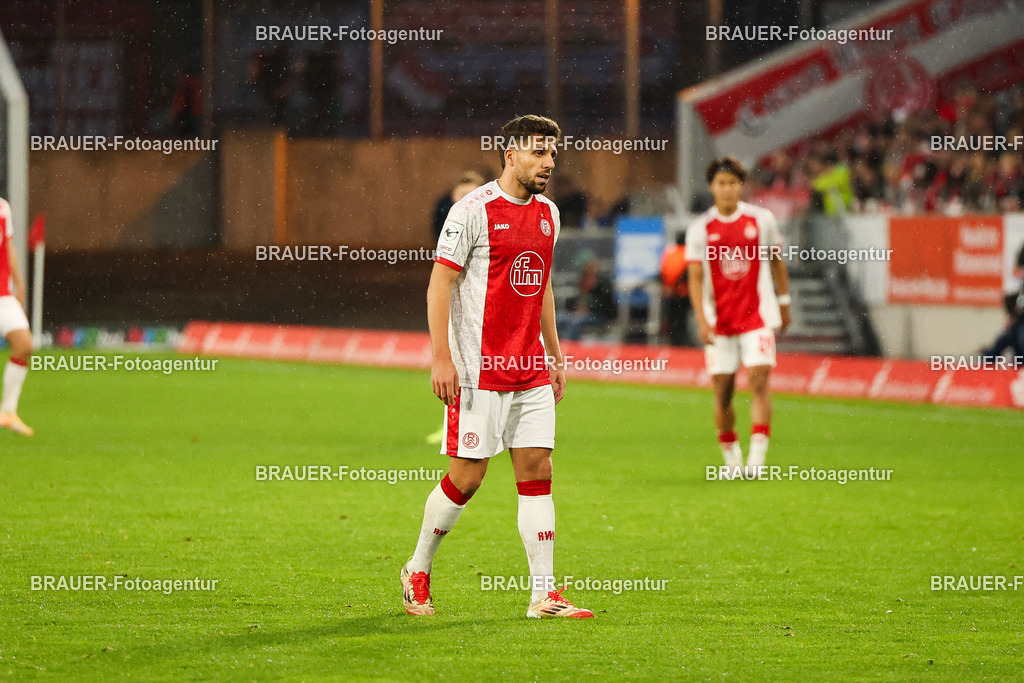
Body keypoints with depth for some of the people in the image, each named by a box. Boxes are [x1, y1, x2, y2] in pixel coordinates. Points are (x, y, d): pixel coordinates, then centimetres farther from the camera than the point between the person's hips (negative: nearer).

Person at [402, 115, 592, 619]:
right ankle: (418, 570, 18)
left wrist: (555, 356, 21)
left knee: (537, 473, 1)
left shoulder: (547, 213, 13)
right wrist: (441, 358, -16)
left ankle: (543, 595, 1)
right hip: (479, 369, -7)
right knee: (466, 478, -2)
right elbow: (440, 284, -10)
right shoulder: (474, 210, -10)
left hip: (531, 371, 7)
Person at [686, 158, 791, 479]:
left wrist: (784, 302, 17)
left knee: (759, 381, -14)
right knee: (723, 390, 2)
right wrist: (701, 320, -11)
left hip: (757, 314, -1)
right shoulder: (700, 229, 0)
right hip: (719, 319, 1)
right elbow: (695, 278, -1)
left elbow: (777, 262, 14)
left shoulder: (762, 220, 1)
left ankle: (757, 459, -16)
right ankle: (731, 458, 18)